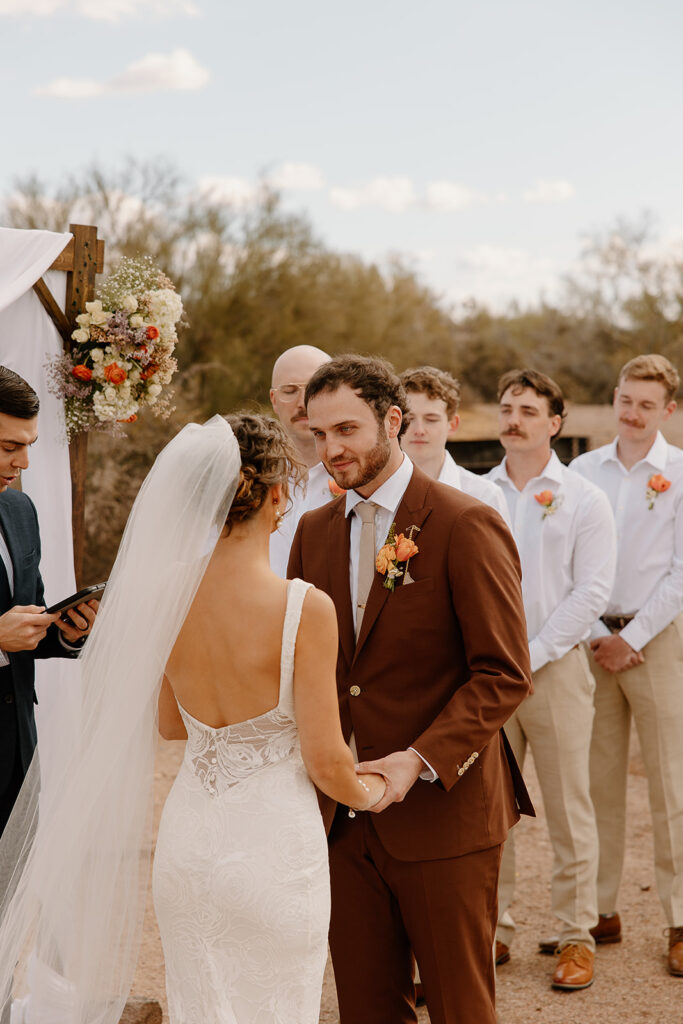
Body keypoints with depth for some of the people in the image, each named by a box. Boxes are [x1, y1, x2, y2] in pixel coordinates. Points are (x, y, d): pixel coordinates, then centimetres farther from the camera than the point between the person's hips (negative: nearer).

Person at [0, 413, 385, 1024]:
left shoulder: (164, 594, -5)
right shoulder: (305, 609, -20)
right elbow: (325, 762, -14)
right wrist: (369, 792, 8)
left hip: (188, 844, 5)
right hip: (273, 846, -5)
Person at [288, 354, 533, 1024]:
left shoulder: (467, 526, -11)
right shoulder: (314, 530, 9)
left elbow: (504, 674, -13)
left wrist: (419, 760, -23)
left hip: (444, 813, -5)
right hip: (343, 815, 5)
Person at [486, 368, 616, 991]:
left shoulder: (583, 500, 1)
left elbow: (591, 593, -6)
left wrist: (530, 657, -12)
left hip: (555, 667, -2)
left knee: (569, 809, 2)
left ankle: (577, 936, 12)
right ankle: (494, 930, 17)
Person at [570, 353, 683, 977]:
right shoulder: (583, 471, 8)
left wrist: (631, 639, -8)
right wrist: (594, 635, -3)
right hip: (591, 638, 3)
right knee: (598, 783, 6)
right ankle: (601, 912, 15)